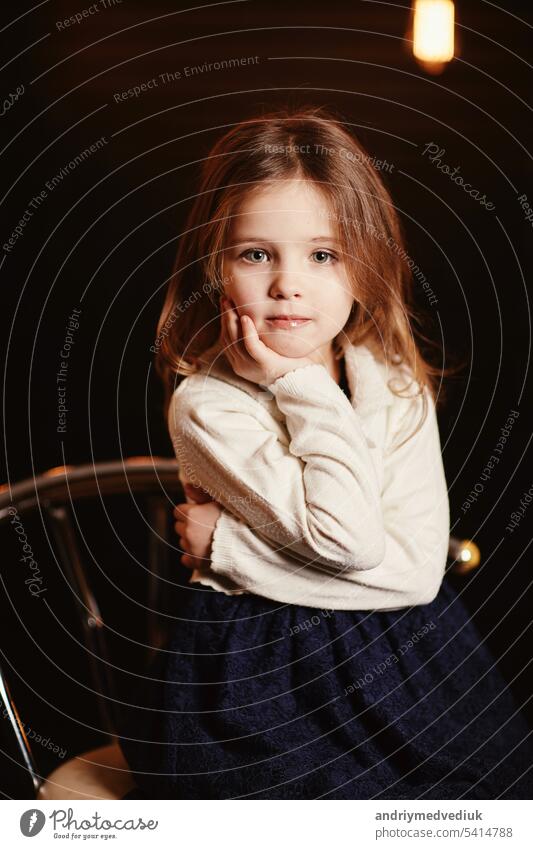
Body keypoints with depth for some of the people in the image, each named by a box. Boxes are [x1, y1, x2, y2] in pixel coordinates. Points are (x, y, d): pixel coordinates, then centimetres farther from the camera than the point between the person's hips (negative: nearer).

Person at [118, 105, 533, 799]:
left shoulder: (401, 390, -3)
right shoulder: (204, 407, -14)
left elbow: (419, 571, -14)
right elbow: (350, 540, -22)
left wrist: (231, 546, -16)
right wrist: (304, 387, -19)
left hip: (401, 658, 4)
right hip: (262, 681, -3)